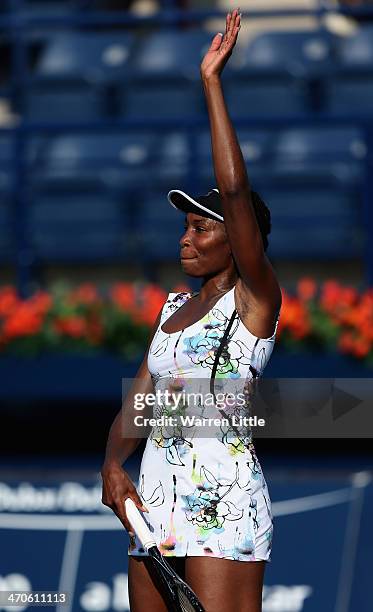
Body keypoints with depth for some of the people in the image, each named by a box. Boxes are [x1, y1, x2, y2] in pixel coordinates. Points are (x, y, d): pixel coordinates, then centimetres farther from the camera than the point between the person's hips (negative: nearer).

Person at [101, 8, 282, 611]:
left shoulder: (256, 298, -3)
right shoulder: (174, 307, 19)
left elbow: (236, 192, -16)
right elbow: (135, 407, 15)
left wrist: (212, 82, -14)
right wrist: (113, 465, -6)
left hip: (224, 503, -7)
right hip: (156, 498, 7)